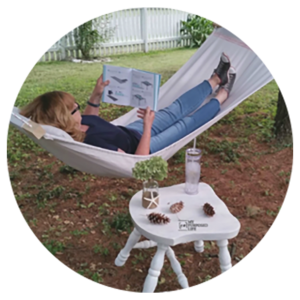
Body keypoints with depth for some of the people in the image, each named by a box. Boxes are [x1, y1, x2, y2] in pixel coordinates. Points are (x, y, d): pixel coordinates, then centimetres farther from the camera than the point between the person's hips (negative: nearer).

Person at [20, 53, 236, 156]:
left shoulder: (71, 128, -16)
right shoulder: (92, 145, -43)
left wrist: (96, 95, -4)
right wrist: (147, 126, -33)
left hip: (130, 132, 8)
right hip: (141, 147, -7)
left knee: (176, 109, 16)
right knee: (186, 123, 8)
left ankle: (216, 80, 35)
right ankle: (220, 97, 36)